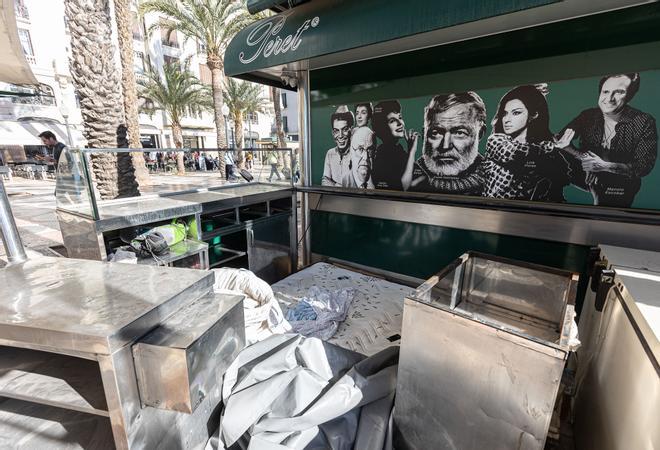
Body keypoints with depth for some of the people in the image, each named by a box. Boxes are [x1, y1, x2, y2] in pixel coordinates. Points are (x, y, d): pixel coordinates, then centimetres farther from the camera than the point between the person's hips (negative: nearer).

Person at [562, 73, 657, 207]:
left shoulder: (644, 123, -9)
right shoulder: (588, 115, -3)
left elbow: (644, 166, -12)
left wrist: (604, 166, -24)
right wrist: (581, 156, -24)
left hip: (620, 187, -1)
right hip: (586, 177, 2)